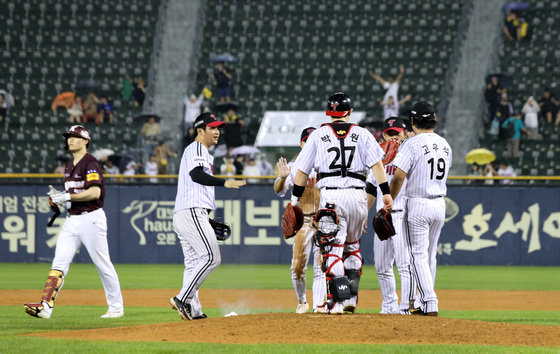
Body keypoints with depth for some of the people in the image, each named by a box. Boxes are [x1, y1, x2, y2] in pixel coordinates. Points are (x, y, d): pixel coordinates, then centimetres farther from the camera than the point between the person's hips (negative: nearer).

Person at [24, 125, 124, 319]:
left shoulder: (90, 163, -11)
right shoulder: (70, 164, 17)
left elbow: (95, 192, -22)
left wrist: (67, 196, -21)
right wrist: (58, 196, 6)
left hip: (91, 218, -8)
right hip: (72, 219, 8)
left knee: (103, 264, 1)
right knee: (59, 262, -5)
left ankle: (116, 307, 12)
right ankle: (45, 306, -14)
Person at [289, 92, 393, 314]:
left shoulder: (318, 135, 8)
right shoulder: (362, 134, 9)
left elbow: (302, 171, 7)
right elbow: (376, 163, -2)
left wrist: (295, 198, 14)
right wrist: (386, 192, -4)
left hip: (330, 195, -2)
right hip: (357, 195, 2)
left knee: (333, 248, -3)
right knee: (353, 246, 18)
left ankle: (337, 302, -14)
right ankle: (351, 298, 14)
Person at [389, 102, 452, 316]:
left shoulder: (412, 144, -12)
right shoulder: (445, 145, 9)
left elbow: (399, 177, -17)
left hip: (418, 204, -6)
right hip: (440, 204, 6)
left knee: (419, 255, -5)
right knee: (429, 256, 15)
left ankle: (430, 303, -15)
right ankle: (423, 302, 20)